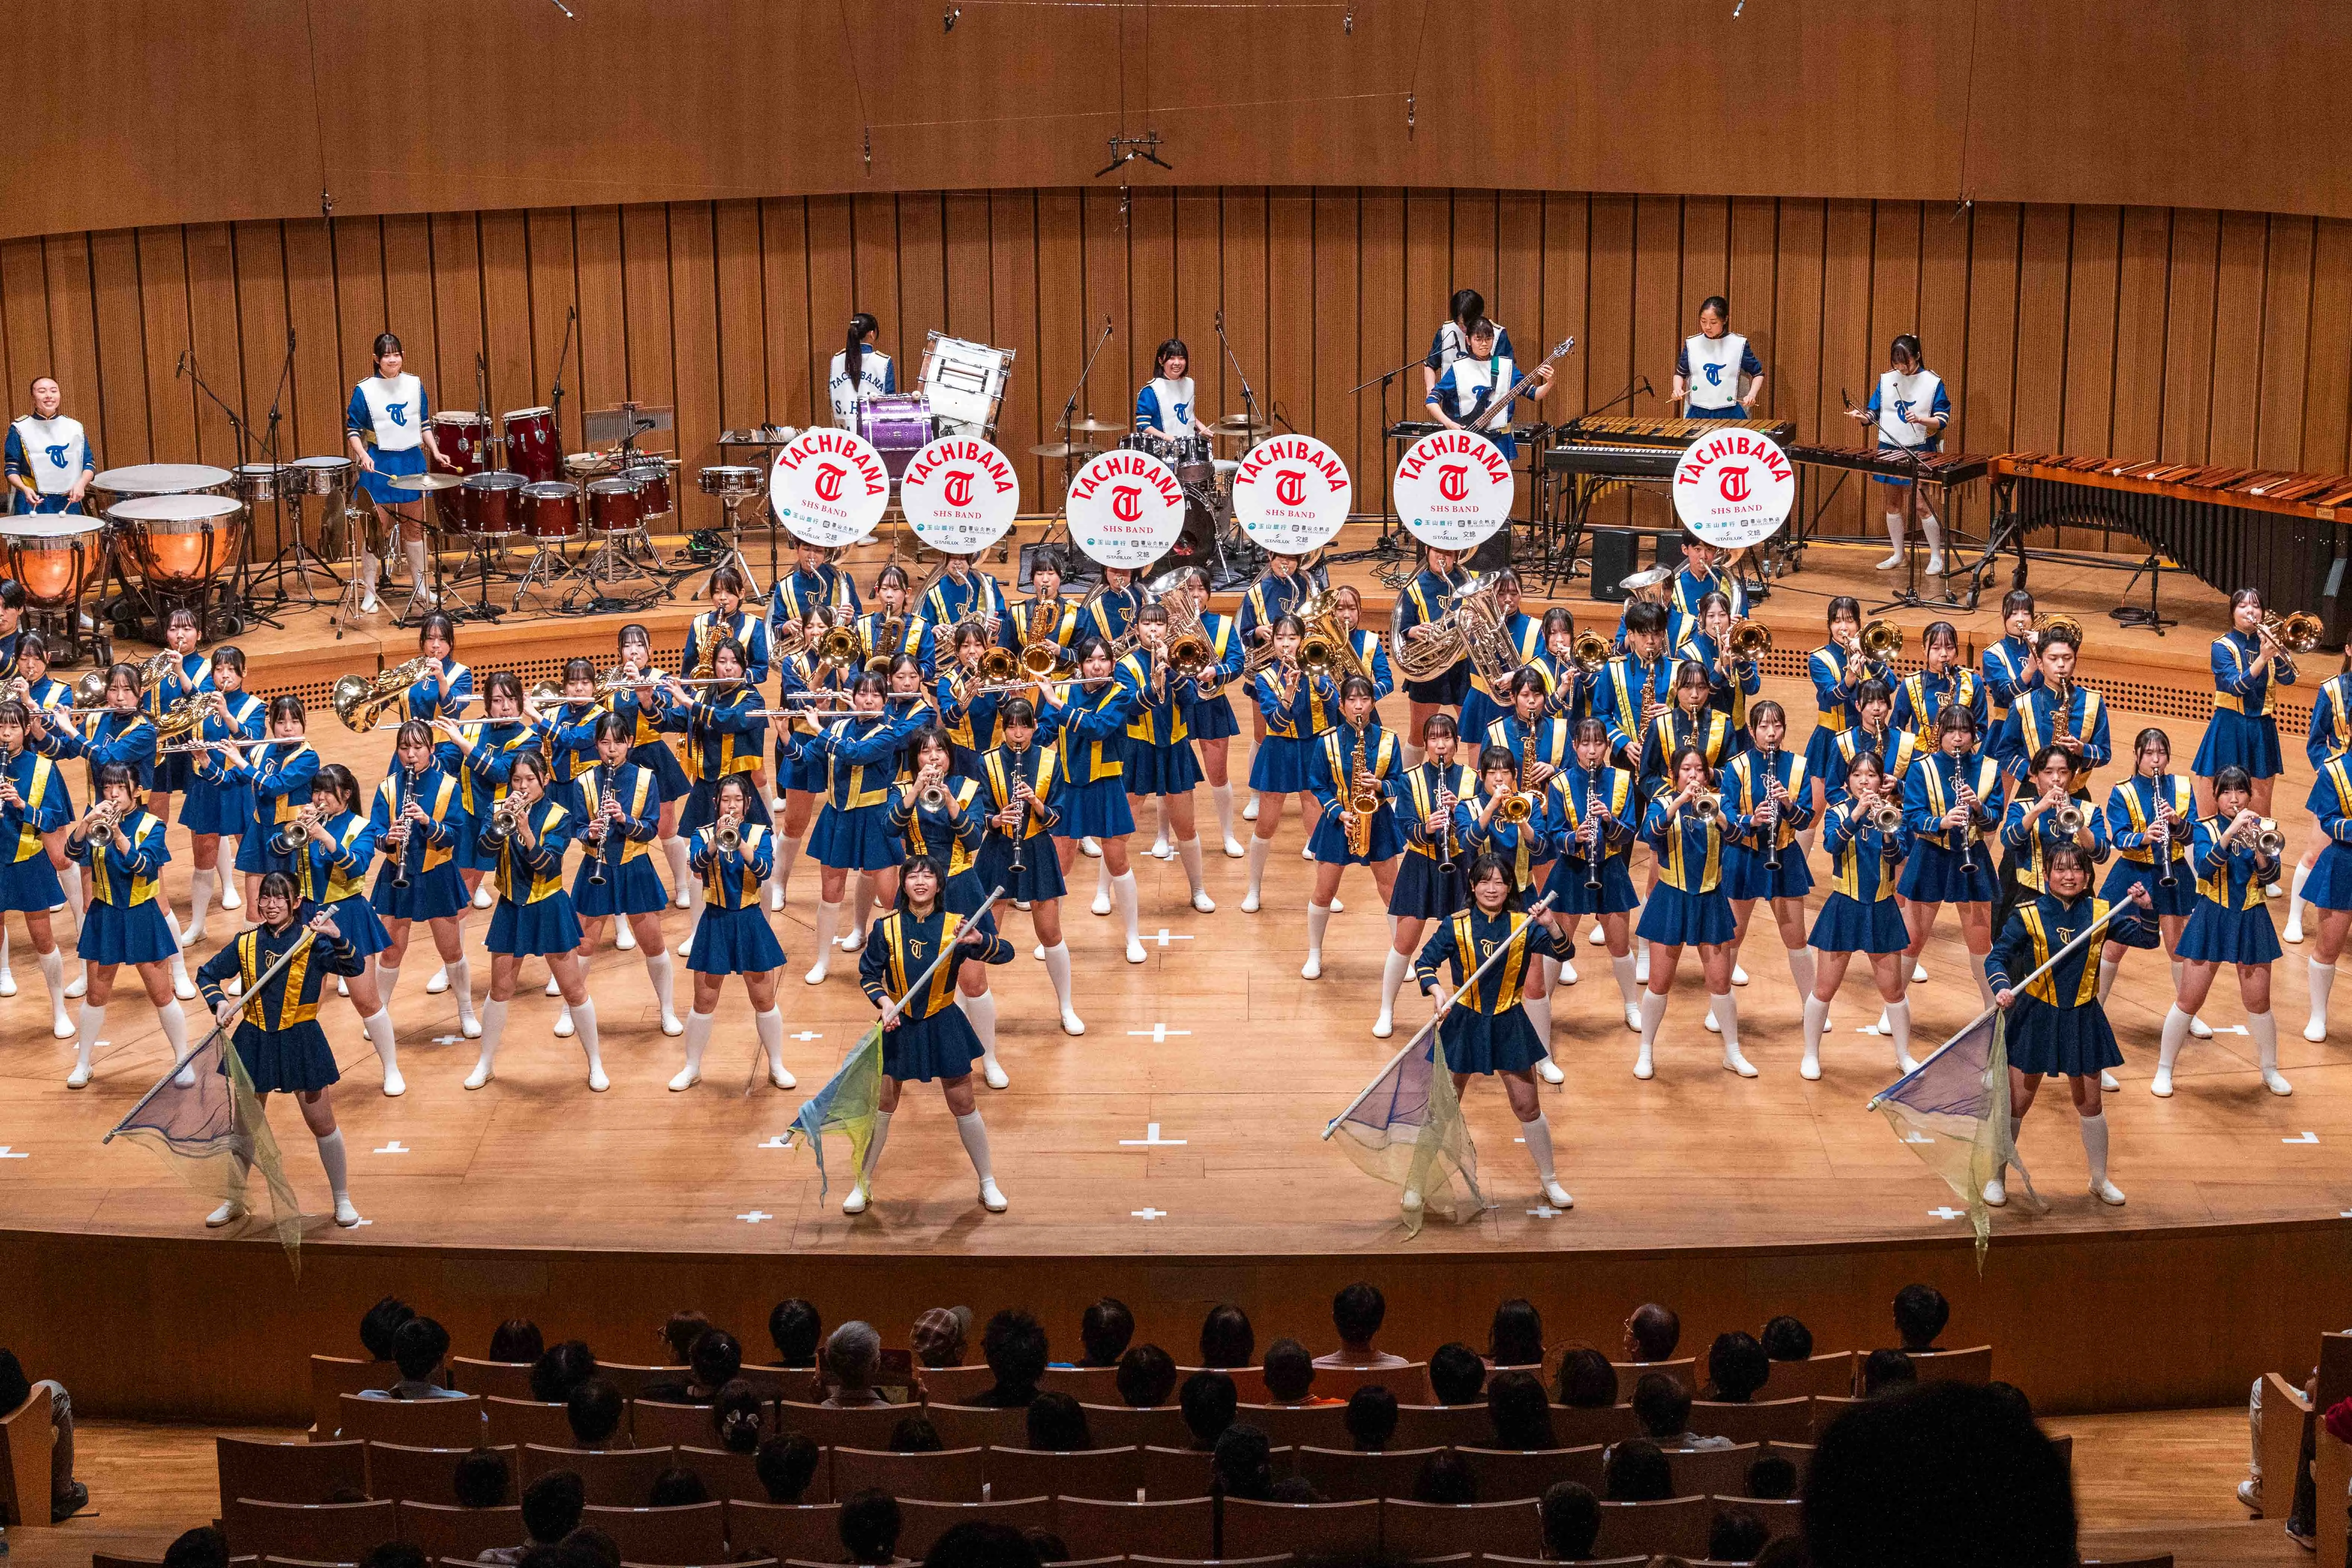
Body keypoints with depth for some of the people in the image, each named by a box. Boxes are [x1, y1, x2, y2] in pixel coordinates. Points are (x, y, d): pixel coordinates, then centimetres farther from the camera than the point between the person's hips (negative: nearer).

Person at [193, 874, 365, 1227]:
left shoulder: (313, 941, -9)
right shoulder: (246, 944, 0)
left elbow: (353, 968, -22)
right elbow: (207, 973, 12)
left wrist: (336, 938, -39)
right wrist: (219, 1002, -7)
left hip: (301, 1042, -3)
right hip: (254, 1040, 3)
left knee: (322, 1124, 4)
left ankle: (343, 1201, 19)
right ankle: (235, 1201, 31)